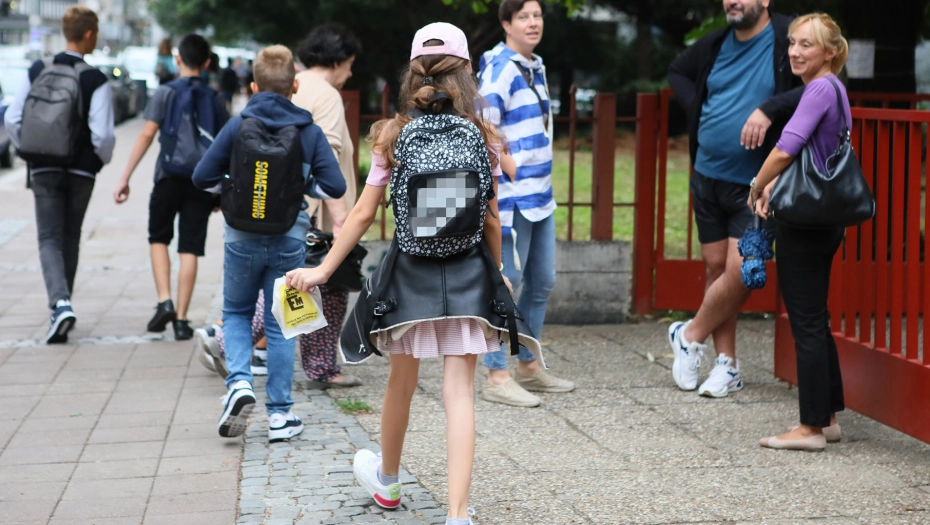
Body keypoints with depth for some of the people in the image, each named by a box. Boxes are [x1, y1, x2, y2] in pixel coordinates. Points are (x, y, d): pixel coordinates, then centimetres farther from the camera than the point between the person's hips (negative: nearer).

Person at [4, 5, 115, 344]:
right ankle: (62, 307, 23)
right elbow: (103, 134, -16)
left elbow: (12, 119, 0)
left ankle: (60, 304, -21)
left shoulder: (37, 72, 0)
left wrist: (26, 152, 14)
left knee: (49, 240, 1)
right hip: (80, 171, -1)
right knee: (70, 239, 15)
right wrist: (102, 159, 4)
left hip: (43, 169, 1)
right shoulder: (96, 81, -10)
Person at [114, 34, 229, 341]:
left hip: (170, 176, -2)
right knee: (190, 249, 3)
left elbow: (147, 135, -6)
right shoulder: (214, 99, 8)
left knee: (159, 238, 15)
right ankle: (181, 319, 2)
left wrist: (125, 178, -5)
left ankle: (164, 302, -2)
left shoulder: (166, 93, 0)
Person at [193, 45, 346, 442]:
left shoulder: (237, 126, -6)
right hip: (289, 241, 1)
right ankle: (280, 414, 11)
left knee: (236, 313, 19)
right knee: (280, 325, 10)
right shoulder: (309, 131, -4)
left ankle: (239, 383, -5)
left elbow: (202, 178, -4)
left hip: (242, 240, 0)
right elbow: (335, 186, -6)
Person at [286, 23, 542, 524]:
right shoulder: (482, 137, -2)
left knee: (402, 382, 19)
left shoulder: (393, 136, -3)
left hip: (410, 273, 1)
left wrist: (322, 270, 4)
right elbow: (491, 218, 3)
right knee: (460, 393, -1)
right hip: (467, 275, 0)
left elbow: (363, 213, -4)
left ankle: (387, 482, 42)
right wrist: (497, 273, 18)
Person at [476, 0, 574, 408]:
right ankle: (497, 377, 1)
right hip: (513, 196, -9)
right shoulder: (500, 69, -14)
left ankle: (528, 366, 26)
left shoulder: (535, 66, 14)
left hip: (541, 196, 9)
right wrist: (513, 170, -17)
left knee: (542, 283, 15)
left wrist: (541, 176, 15)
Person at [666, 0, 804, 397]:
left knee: (739, 270, -10)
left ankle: (690, 336, 15)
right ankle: (727, 365, 17)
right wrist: (696, 108, 9)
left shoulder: (788, 39, -11)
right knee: (715, 267, 8)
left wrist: (770, 108, -32)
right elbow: (678, 71, 26)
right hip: (708, 177, 6)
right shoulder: (717, 44, 7)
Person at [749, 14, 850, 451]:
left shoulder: (821, 90, -16)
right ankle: (828, 418, 23)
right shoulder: (832, 90, 15)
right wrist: (772, 186, 4)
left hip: (805, 221, -10)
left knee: (807, 323, -4)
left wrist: (757, 188, -7)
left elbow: (785, 150, -23)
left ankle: (811, 428, 1)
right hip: (825, 220, 10)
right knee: (815, 321, 16)